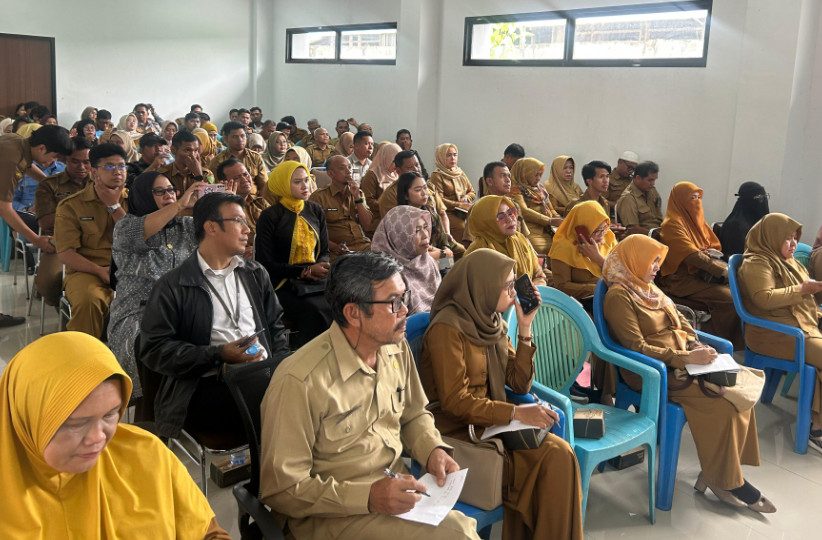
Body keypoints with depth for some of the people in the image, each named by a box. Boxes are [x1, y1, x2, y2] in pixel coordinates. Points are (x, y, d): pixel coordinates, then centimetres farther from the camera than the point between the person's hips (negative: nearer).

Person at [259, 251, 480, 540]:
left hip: (398, 487, 7)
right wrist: (368, 497, -26)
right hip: (333, 512, -7)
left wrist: (433, 450, -4)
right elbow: (282, 490, -19)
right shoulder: (301, 381, -24)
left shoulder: (397, 348, 0)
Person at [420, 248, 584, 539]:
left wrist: (525, 328, -3)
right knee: (551, 459, -20)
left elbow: (520, 384, 5)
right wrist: (516, 413, -24)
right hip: (458, 431, -7)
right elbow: (455, 401, -19)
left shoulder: (493, 323, 8)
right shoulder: (447, 328, -15)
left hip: (491, 423, 7)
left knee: (560, 453, -17)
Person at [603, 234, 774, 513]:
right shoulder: (619, 297, -10)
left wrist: (698, 347, -2)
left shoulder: (648, 288, 17)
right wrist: (684, 358, -20)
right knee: (722, 400, -21)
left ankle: (717, 472, -5)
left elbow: (680, 323, 18)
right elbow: (637, 347, -17)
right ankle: (722, 478, -4)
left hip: (681, 361, 8)